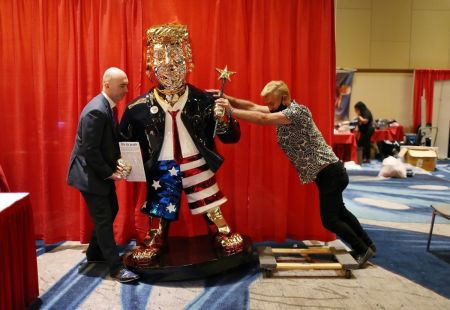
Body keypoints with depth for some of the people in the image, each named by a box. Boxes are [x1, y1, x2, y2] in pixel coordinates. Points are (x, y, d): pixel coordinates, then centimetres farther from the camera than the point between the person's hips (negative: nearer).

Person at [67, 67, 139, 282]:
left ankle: (94, 254, 34)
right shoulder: (96, 111, -25)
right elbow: (89, 150, -25)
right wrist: (109, 173, -18)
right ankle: (116, 267, 6)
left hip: (102, 172, 10)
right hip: (90, 174, -10)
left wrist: (117, 162, -1)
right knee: (103, 219, -3)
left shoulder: (108, 106, 6)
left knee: (111, 211, 18)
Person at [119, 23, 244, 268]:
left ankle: (224, 235, 34)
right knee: (159, 210, 15)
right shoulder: (140, 107, -8)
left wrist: (225, 116, -25)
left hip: (197, 164, 0)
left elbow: (231, 137, -6)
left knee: (211, 205, 11)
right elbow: (124, 142, 5)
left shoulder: (203, 100, -9)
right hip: (162, 168, 1)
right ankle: (155, 243, 38)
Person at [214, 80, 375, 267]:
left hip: (330, 173, -10)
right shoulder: (282, 111, 5)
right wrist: (229, 99, -13)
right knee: (339, 212, 22)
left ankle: (363, 250, 18)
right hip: (327, 172, 10)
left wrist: (230, 111, -31)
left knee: (329, 220, -1)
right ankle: (367, 244, 39)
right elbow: (253, 107, 0)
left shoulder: (296, 111, -22)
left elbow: (263, 119, -34)